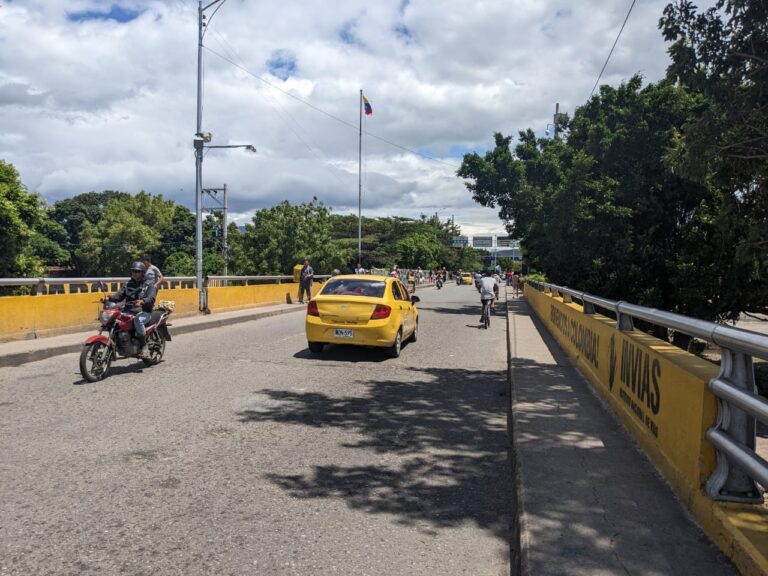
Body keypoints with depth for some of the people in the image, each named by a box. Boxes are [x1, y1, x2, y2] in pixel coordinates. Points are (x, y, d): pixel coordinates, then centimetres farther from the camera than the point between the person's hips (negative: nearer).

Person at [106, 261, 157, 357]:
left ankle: (143, 345, -24)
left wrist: (142, 301, -37)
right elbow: (119, 296, 8)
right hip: (128, 311, 5)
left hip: (144, 312, -5)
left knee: (138, 320, -39)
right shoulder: (128, 285, 21)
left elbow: (151, 298, -14)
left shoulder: (149, 285, 6)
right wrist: (109, 298, -14)